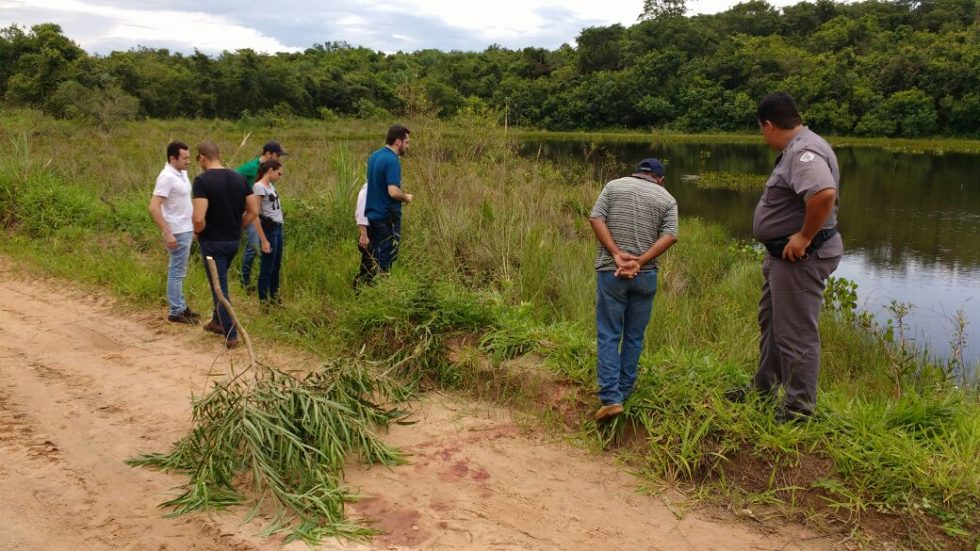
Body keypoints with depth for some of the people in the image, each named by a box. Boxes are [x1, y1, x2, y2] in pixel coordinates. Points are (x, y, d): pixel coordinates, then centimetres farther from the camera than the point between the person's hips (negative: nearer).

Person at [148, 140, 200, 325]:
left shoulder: (182, 173, 9)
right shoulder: (167, 177, -20)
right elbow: (153, 208, -24)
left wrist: (192, 227, 20)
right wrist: (167, 233, -26)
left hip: (186, 230, 9)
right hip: (177, 233, -9)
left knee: (179, 272, 16)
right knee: (177, 272, -2)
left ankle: (181, 306, 26)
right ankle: (176, 312, 6)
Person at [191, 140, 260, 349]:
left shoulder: (202, 180, -17)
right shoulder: (239, 178, 1)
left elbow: (199, 218, -26)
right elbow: (253, 211, 3)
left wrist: (198, 232, -6)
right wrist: (237, 227, 11)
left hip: (212, 242, -6)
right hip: (234, 241, 6)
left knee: (219, 287, 3)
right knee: (219, 281, 26)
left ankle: (231, 335, 5)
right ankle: (217, 321, 39)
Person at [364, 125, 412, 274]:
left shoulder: (374, 156, 8)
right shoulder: (392, 161, -20)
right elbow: (393, 192, -28)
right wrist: (406, 197, -8)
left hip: (372, 214, 8)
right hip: (388, 217, -8)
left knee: (374, 256, 16)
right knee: (386, 258, 1)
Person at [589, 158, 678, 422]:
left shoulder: (613, 186, 9)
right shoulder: (667, 198, 9)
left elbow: (596, 218, -4)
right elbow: (670, 236, -6)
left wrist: (616, 254, -10)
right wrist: (639, 262, -12)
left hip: (610, 271, -1)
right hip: (645, 275, 1)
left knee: (608, 336, 1)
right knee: (634, 336, 13)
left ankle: (611, 398, -7)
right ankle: (623, 391, 21)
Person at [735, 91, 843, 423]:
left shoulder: (803, 152, -22)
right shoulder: (796, 149, 11)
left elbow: (824, 193, -39)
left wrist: (805, 237, -28)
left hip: (800, 258, -11)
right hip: (783, 255, 11)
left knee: (796, 333, -1)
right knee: (770, 321, 23)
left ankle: (799, 408, 12)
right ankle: (765, 388, 39)